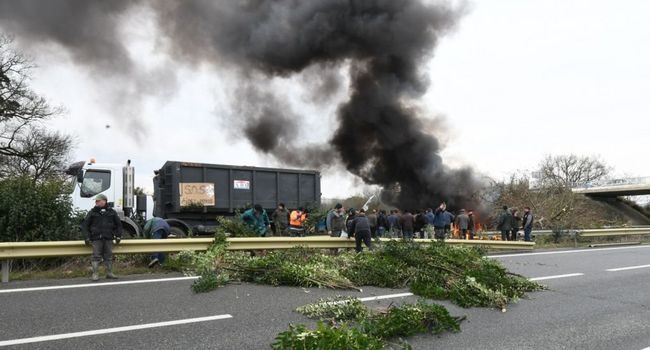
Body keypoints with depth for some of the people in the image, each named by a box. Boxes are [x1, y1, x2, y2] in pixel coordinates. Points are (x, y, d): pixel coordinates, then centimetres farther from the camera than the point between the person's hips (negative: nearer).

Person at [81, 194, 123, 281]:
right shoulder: (92, 212, 5)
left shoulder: (111, 212, 9)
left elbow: (118, 224, 15)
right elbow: (85, 225, 6)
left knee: (109, 256, 6)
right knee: (96, 257, -3)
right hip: (96, 239, -1)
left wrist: (118, 236, 8)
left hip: (108, 238, 2)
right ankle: (95, 274, 2)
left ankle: (109, 273, 14)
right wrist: (87, 237, -2)